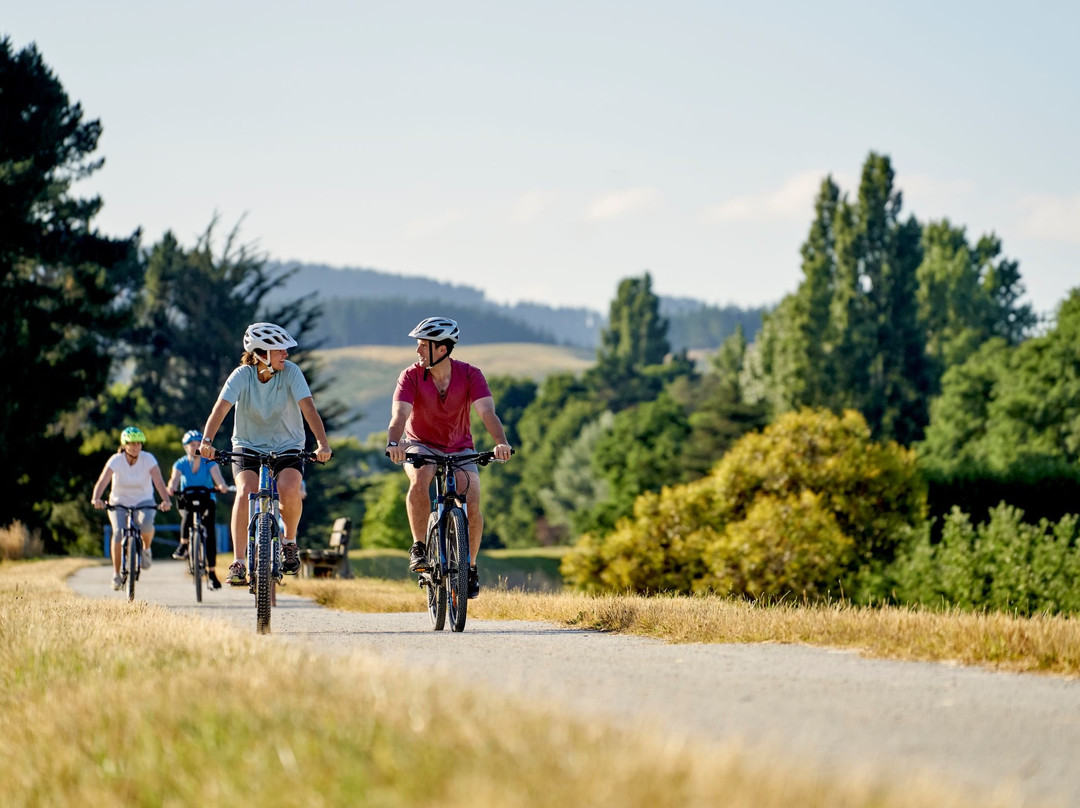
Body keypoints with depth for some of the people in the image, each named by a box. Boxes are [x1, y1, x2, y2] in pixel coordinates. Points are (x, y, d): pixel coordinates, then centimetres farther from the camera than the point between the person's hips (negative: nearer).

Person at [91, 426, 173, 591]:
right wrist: (96, 499, -46)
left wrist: (166, 500, -42)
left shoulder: (148, 459, -13)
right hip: (119, 503, 0)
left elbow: (158, 481, -24)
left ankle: (146, 549, 0)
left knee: (146, 522, -33)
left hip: (143, 502, 0)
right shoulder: (116, 460, -15)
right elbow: (102, 481, -26)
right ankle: (116, 573, -11)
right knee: (118, 531, -26)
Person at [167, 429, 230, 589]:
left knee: (210, 533, -15)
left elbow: (217, 476, -24)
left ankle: (211, 573, -8)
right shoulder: (180, 464, -5)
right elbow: (175, 478, -23)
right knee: (188, 514, -36)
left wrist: (222, 485, -48)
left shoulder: (209, 463, -6)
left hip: (207, 500, 0)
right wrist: (172, 487, -47)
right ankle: (183, 546, -15)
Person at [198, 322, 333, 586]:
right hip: (248, 447, 0)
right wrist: (207, 440, -42)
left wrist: (322, 443, -39)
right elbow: (221, 408, -25)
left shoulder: (291, 372, -14)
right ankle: (238, 563, -18)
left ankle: (289, 541, 1)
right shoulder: (242, 375, -14)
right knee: (245, 493, -26)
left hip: (287, 447, 0)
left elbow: (308, 407, -24)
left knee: (289, 490, -29)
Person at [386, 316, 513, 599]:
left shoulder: (470, 375, -15)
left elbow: (487, 412, -27)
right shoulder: (411, 376, -16)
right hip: (422, 446, -1)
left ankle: (470, 565, 3)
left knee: (472, 504, -19)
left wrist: (501, 443, -46)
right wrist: (393, 443, -50)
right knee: (419, 480, -35)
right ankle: (419, 547, -21)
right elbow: (400, 413, -29)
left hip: (460, 449, 1)